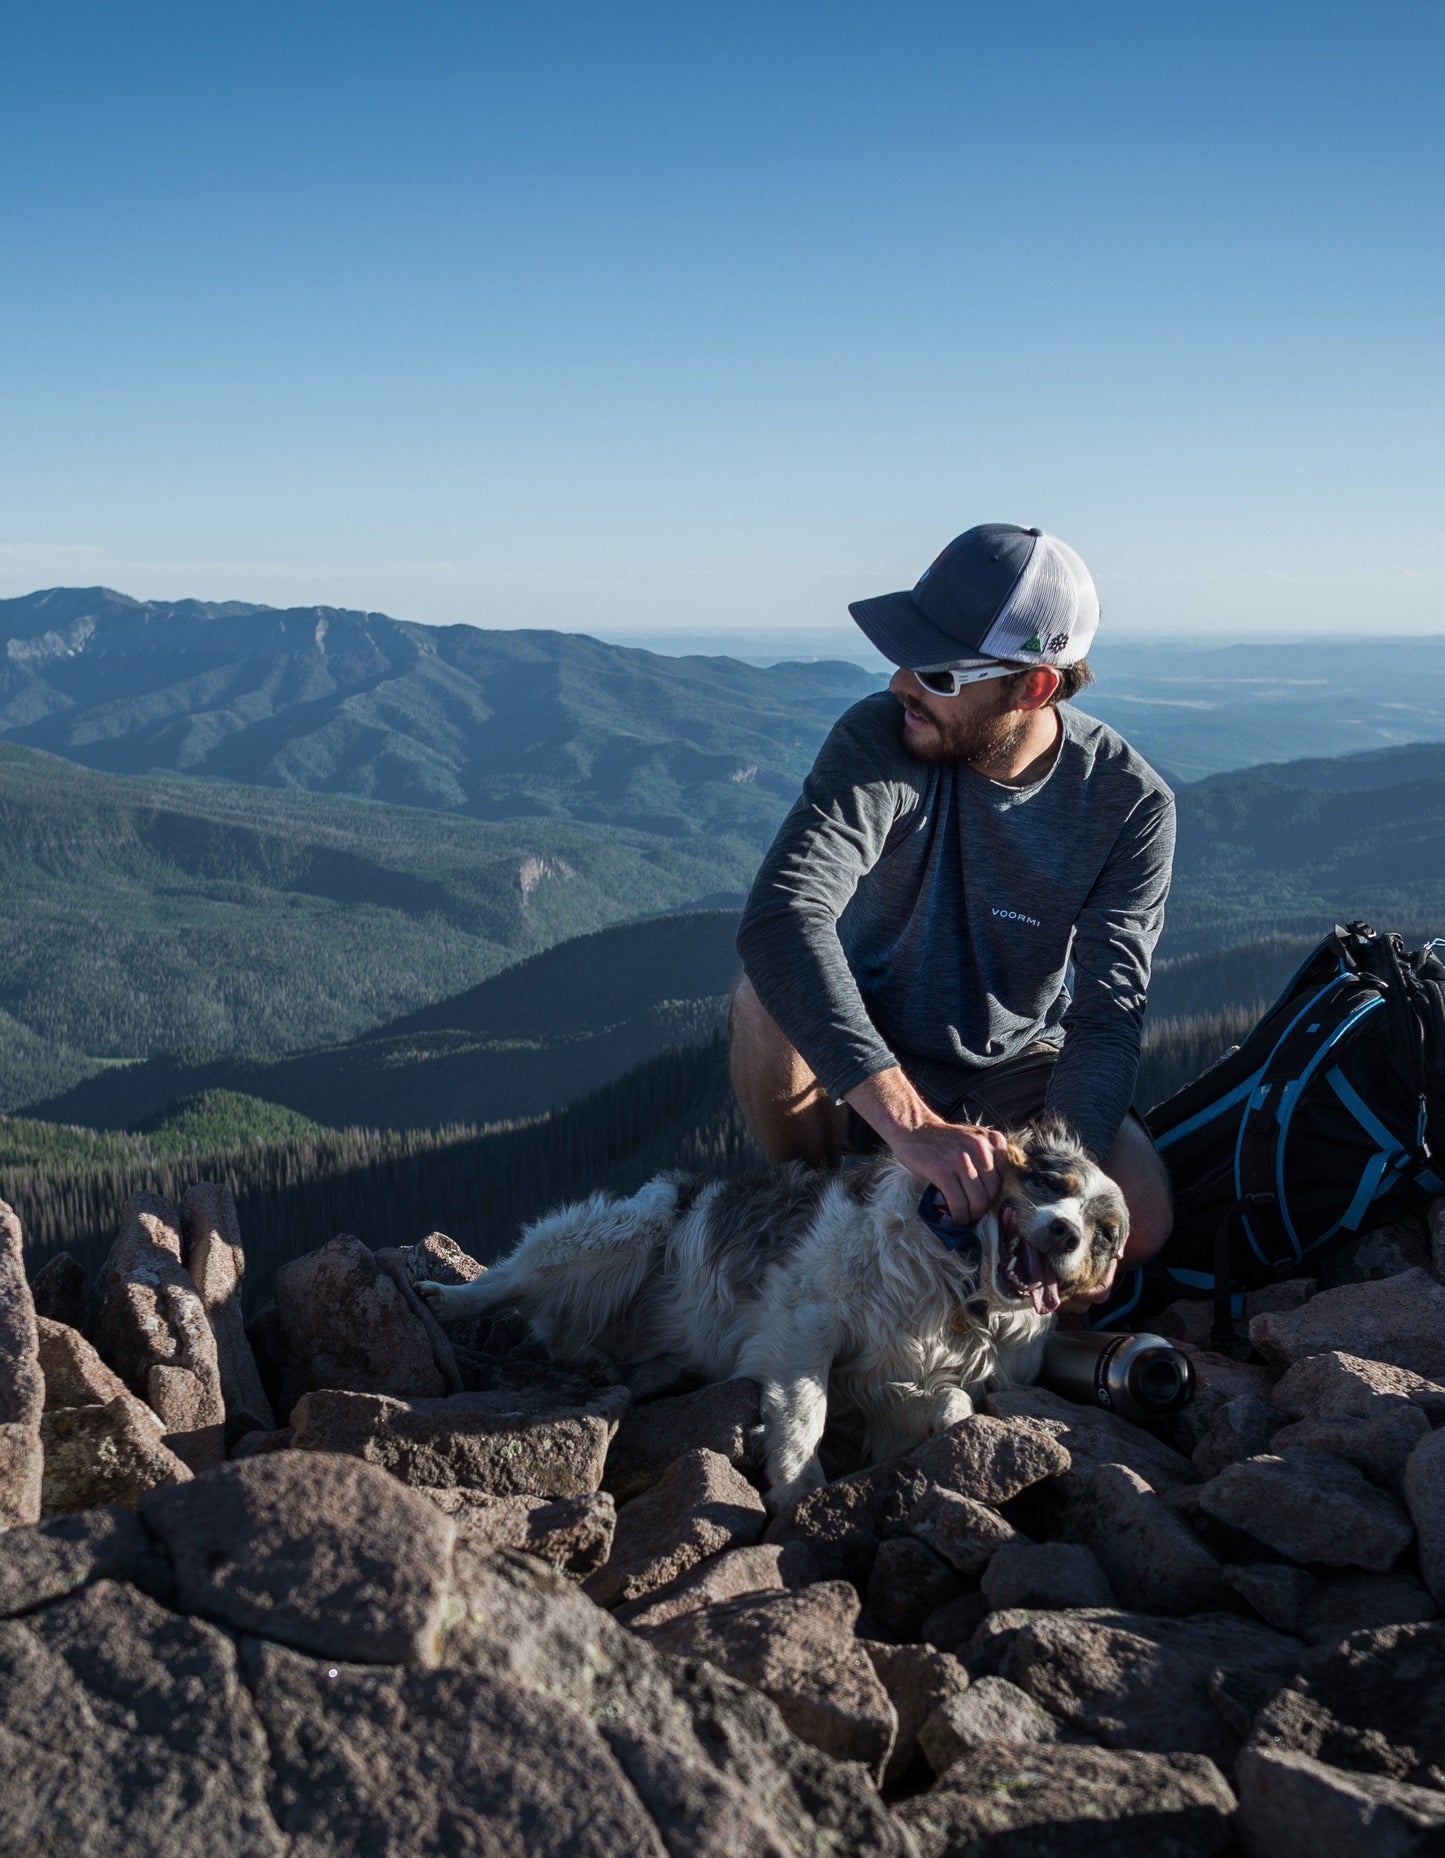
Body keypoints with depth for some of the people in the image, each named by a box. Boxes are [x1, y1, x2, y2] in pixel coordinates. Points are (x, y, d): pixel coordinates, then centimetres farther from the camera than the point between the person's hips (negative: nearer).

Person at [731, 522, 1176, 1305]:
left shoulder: (1131, 802, -17)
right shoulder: (879, 738, -23)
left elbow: (1107, 1012, -20)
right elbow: (779, 915, -39)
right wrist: (908, 1123, -50)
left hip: (1018, 1070, 1)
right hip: (870, 1058, -1)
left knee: (1140, 1223, -26)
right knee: (770, 993, -33)